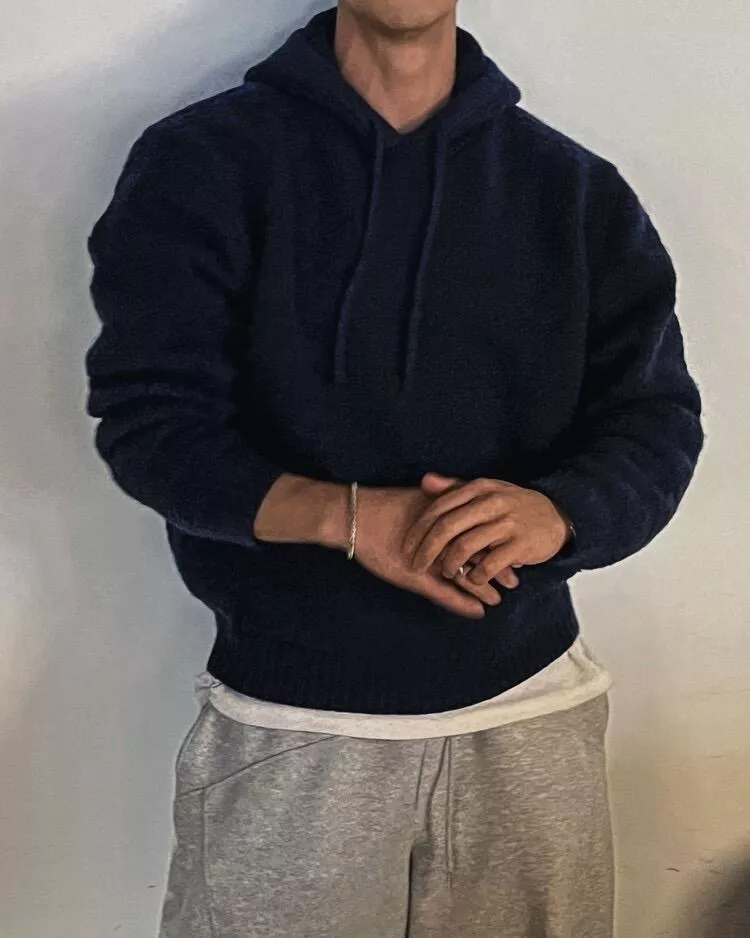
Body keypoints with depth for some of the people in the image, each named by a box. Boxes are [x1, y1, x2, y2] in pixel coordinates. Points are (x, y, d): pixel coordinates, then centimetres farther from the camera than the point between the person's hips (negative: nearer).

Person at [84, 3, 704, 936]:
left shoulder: (578, 190, 6)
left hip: (533, 712, 3)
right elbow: (146, 417, -8)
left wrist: (557, 513, -19)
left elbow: (658, 420, 3)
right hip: (288, 727, -2)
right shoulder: (199, 163, -2)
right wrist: (344, 515, -23)